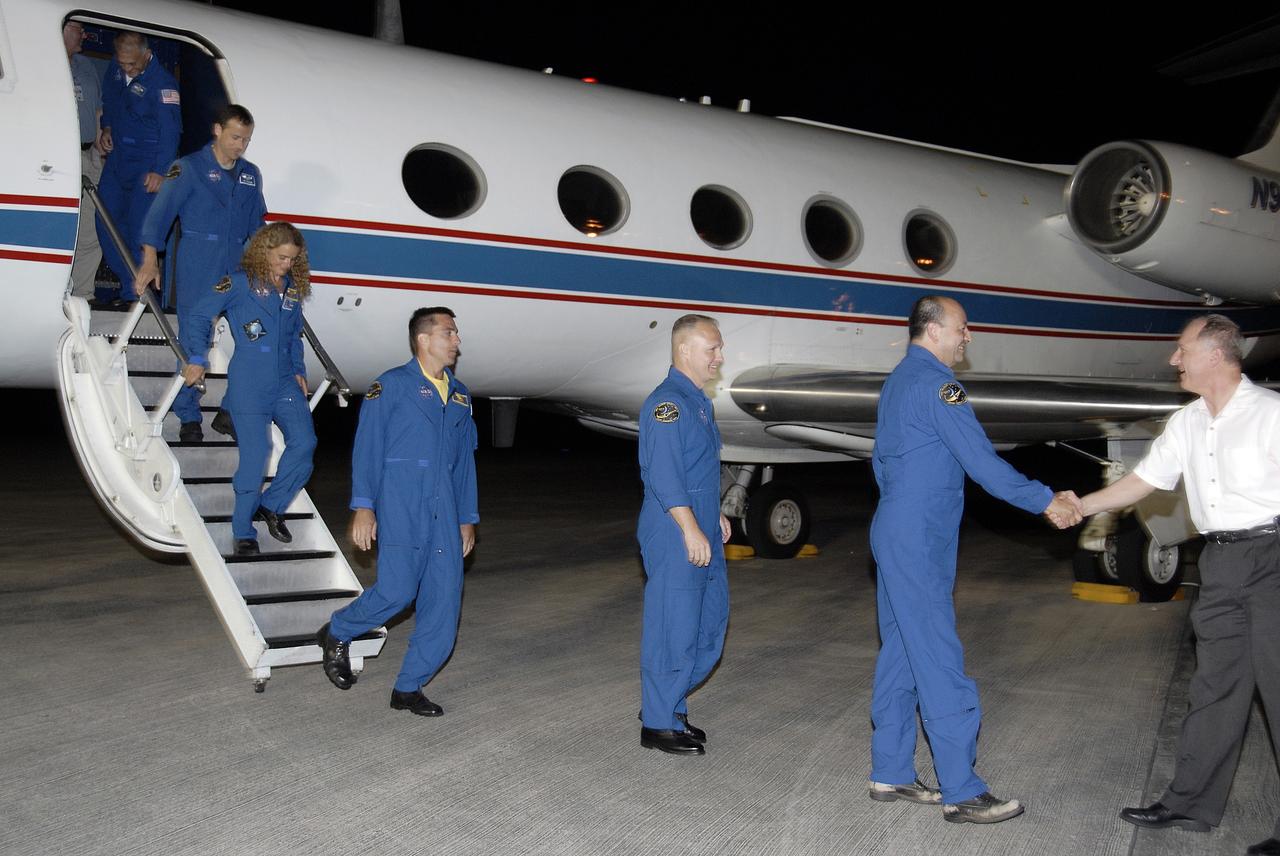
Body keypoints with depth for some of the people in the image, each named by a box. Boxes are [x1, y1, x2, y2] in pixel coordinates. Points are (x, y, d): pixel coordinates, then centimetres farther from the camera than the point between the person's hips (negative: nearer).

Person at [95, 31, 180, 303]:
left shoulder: (162, 82, -19)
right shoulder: (115, 69, 4)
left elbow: (169, 129, -23)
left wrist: (159, 171, -29)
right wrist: (106, 128, 9)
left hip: (147, 165, -8)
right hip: (117, 156, 8)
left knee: (139, 227, -9)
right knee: (106, 218, 7)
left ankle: (135, 293, 2)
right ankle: (128, 280, 19)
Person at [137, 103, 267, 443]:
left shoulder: (251, 175, 14)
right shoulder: (190, 168, -2)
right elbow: (161, 210, -9)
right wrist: (150, 260, -17)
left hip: (239, 268, 5)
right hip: (197, 268, -5)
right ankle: (188, 417, 9)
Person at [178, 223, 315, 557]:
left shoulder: (293, 289, 14)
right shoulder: (240, 282, -2)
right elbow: (198, 317, -3)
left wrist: (298, 370, 14)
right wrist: (198, 358, -12)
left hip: (285, 382, 5)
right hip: (248, 384, -5)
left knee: (304, 443, -10)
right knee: (256, 453, -8)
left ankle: (271, 505, 12)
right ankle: (243, 532, 6)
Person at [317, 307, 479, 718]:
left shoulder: (460, 396, 18)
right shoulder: (391, 385, 1)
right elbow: (367, 448, -4)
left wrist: (467, 519, 17)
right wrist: (363, 507, -11)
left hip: (443, 514, 6)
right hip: (400, 508, -6)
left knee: (444, 599, 0)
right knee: (397, 590, -12)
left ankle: (409, 688, 12)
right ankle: (336, 634, 17)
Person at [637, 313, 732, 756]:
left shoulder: (698, 401, 16)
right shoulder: (666, 403, -15)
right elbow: (664, 474, -22)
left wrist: (716, 514, 22)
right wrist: (692, 530, -24)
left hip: (702, 531, 10)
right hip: (675, 536, -10)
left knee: (712, 618, 15)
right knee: (673, 627, -2)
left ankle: (667, 703, 26)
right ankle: (659, 724, 10)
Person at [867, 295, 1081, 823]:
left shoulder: (897, 382, 17)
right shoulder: (935, 383, -14)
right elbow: (981, 461, -18)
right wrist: (1046, 502, -11)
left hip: (894, 536, 10)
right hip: (919, 542, -10)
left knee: (898, 655, 12)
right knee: (940, 664, -7)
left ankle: (891, 774, 18)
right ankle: (962, 793, -2)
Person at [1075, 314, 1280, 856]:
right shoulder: (1187, 424, 10)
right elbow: (1141, 482, 15)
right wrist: (1079, 507, 11)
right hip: (1220, 561, 7)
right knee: (1215, 685, 12)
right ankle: (1191, 804, 20)